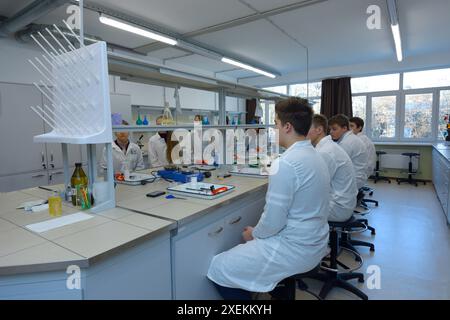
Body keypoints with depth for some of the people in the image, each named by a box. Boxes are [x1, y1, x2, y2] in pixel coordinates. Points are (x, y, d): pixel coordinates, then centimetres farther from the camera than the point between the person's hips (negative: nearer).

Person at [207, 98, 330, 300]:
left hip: (295, 249, -9)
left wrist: (254, 234, -1)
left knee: (219, 269, -3)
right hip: (313, 242, 10)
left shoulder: (285, 164, -24)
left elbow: (273, 221, -22)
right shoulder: (314, 155, 6)